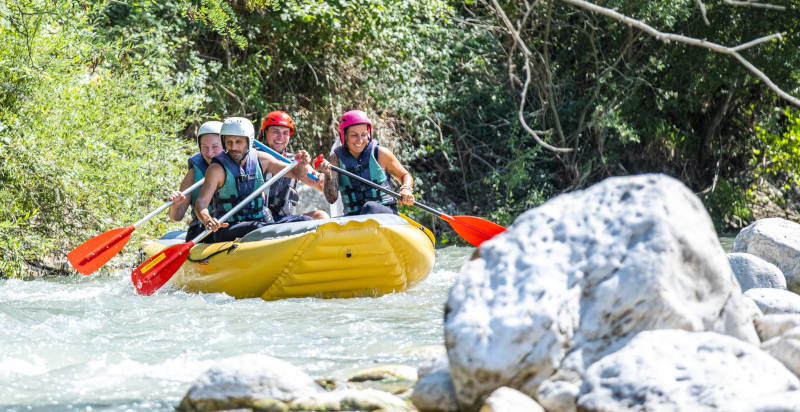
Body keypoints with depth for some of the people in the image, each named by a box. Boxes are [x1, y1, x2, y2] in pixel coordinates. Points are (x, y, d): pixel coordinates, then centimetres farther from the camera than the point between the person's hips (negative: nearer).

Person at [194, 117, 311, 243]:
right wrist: (207, 221, -36)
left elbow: (296, 173, 19)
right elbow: (201, 202, -14)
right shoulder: (218, 168, -5)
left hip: (262, 220, 5)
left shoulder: (260, 159, 9)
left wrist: (302, 165, -5)